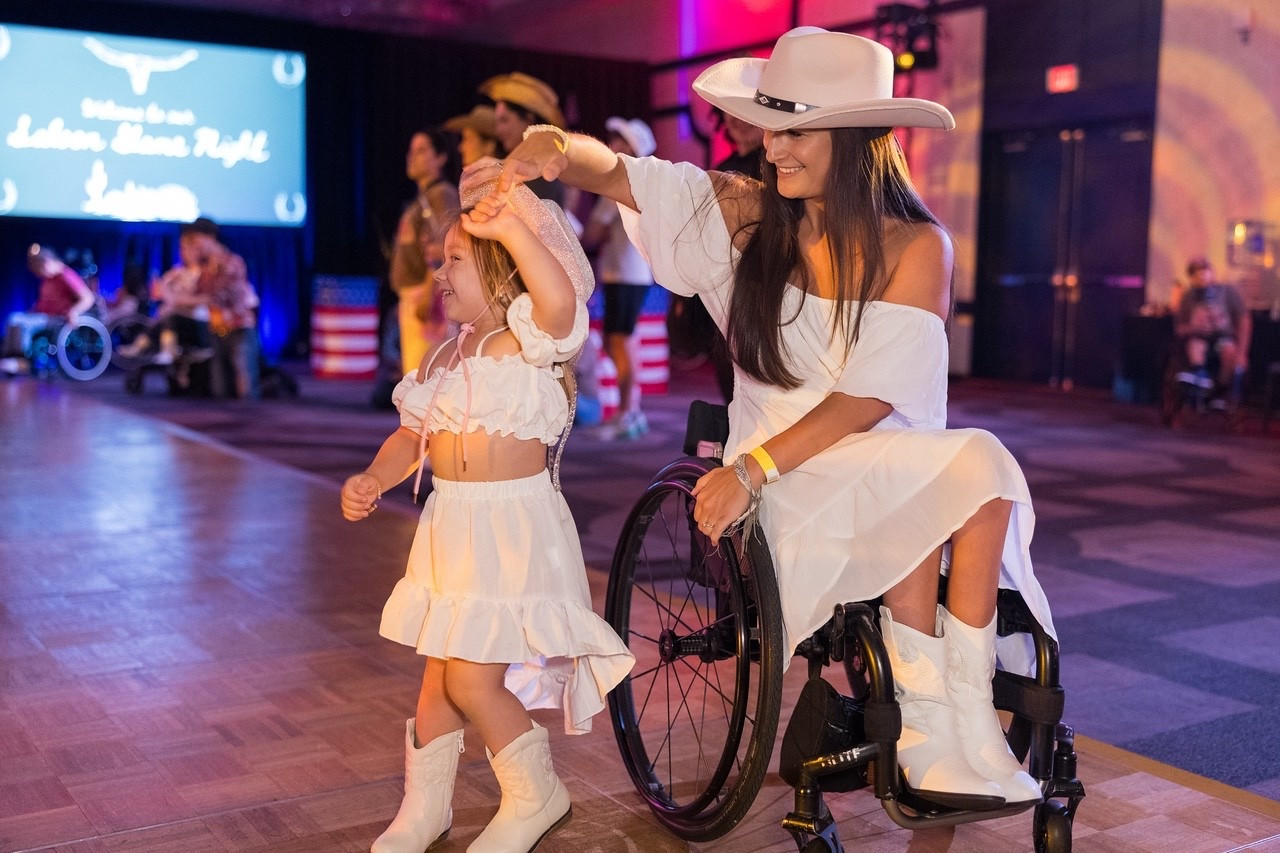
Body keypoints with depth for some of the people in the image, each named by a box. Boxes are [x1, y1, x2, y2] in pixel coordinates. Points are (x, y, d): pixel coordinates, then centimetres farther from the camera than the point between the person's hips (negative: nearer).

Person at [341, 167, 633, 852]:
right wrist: (372, 480, -3)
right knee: (439, 673, 16)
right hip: (452, 525, 8)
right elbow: (412, 435, 14)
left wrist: (512, 225, -36)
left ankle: (535, 795, 18)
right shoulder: (447, 355, 12)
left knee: (472, 682, -7)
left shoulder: (527, 340, -12)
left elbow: (559, 296, -35)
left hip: (513, 526, -8)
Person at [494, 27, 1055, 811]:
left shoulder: (916, 247, -5)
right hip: (789, 476, -1)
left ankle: (963, 713, -19)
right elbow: (615, 173, -2)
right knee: (912, 514, -29)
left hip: (890, 457, 1)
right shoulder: (744, 213, 0)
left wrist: (753, 467, -23)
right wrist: (556, 150, -26)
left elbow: (870, 399, -13)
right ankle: (932, 735, -13)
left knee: (979, 471, -29)